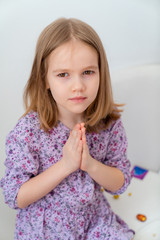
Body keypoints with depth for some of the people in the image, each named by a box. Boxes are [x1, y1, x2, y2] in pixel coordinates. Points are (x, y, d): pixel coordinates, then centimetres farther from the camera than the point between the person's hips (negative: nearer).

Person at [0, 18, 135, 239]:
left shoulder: (109, 123, -12)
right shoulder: (28, 131, -21)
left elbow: (120, 184, -4)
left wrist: (91, 164, -24)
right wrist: (65, 165, -28)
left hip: (96, 221, 2)